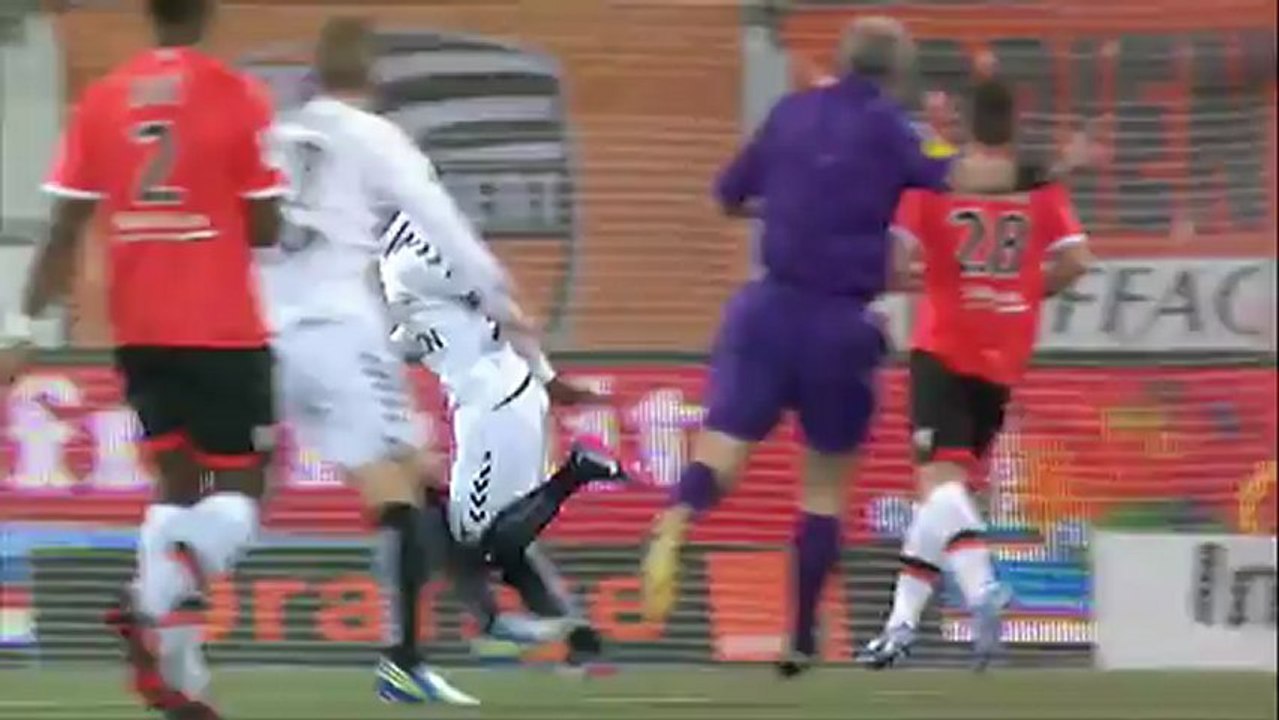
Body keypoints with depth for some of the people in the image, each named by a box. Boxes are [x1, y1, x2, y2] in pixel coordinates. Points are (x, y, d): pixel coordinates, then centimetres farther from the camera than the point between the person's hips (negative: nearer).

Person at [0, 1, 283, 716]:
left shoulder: (101, 102, 3)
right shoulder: (238, 97, -8)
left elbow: (65, 232, 3)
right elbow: (265, 229, -6)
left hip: (139, 332, 4)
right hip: (223, 329, -4)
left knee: (178, 483, 16)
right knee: (239, 491, 3)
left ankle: (161, 658, 5)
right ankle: (158, 602, -24)